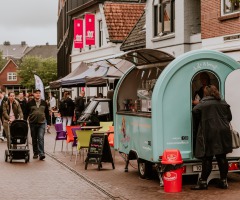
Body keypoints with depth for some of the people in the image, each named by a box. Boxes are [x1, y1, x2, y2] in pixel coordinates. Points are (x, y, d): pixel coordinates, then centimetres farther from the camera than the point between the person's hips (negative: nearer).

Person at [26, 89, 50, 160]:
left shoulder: (44, 103, 6)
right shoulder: (30, 103, 1)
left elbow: (47, 113, 11)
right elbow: (26, 113, 5)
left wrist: (48, 123, 8)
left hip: (42, 123, -1)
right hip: (33, 123, 1)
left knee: (41, 138, -12)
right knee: (34, 139, 9)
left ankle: (41, 153, -15)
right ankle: (35, 153, 20)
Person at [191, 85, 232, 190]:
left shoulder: (200, 106, -4)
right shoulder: (223, 103, 10)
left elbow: (196, 121, -6)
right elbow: (229, 117, 16)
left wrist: (196, 132, 8)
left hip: (208, 135, -4)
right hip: (222, 134, 4)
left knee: (207, 159, -3)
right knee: (222, 158, 8)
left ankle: (203, 182, -1)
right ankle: (223, 181, 12)